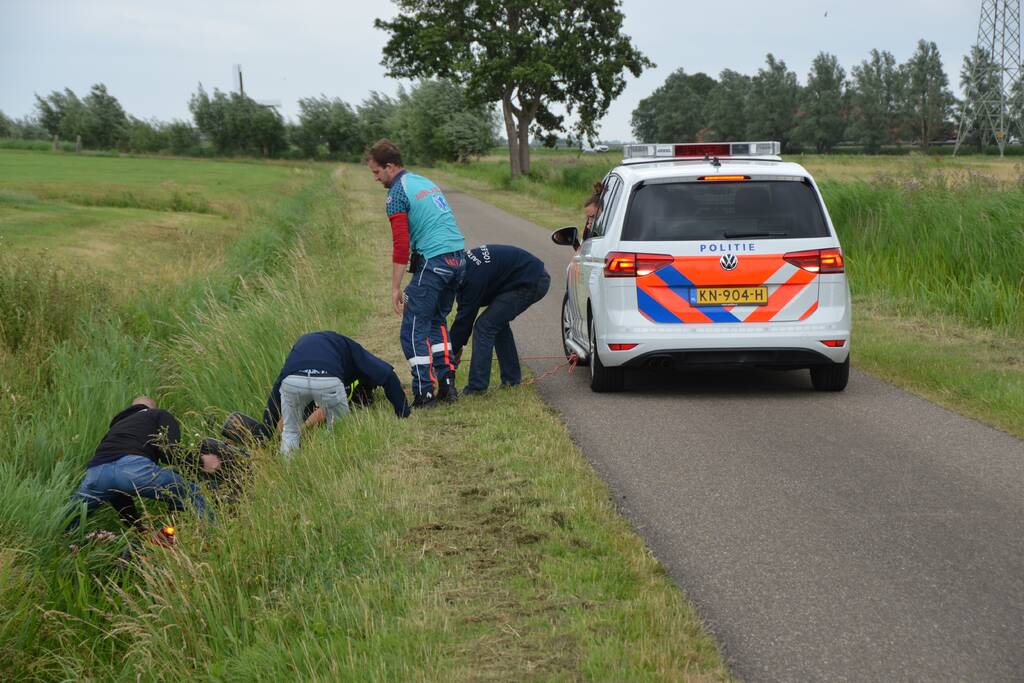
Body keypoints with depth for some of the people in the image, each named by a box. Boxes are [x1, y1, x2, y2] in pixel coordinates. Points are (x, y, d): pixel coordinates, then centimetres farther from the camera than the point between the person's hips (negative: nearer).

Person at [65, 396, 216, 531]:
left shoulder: (117, 426, 45)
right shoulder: (161, 415, 29)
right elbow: (168, 451, 5)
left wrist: (138, 527, 47)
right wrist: (201, 461, 20)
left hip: (95, 472, 5)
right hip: (134, 466, -5)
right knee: (193, 497, 10)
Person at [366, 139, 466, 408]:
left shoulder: (397, 194, -7)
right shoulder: (425, 182, 20)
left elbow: (401, 244, -14)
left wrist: (396, 287, -10)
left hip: (433, 262, -9)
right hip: (459, 256, 9)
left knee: (414, 330, 0)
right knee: (437, 320, 21)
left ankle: (424, 394, -3)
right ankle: (447, 384, 16)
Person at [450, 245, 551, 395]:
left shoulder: (473, 276, -24)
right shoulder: (464, 262, 6)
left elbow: (465, 316, -16)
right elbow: (465, 311, 14)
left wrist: (453, 350, -6)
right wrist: (458, 345, 14)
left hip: (531, 283, -10)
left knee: (485, 325, -10)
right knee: (498, 322, 21)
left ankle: (477, 386, -10)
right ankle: (511, 379, 27)